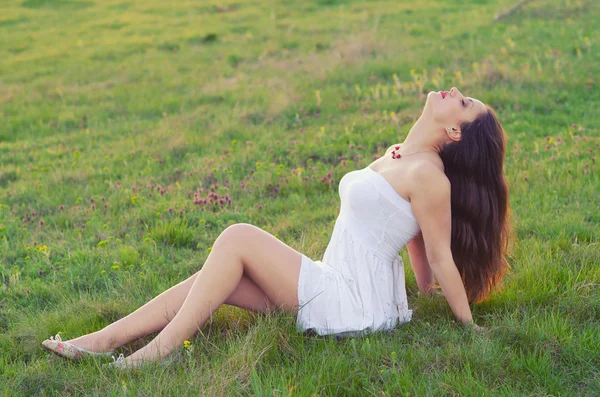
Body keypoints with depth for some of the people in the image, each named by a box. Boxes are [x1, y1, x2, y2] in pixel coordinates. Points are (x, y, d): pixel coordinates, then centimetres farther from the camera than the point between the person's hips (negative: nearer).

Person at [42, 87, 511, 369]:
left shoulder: (427, 173, -16)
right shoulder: (397, 158, 12)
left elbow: (441, 256, -11)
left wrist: (469, 326, -7)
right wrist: (425, 285, 30)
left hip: (353, 305, -9)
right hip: (338, 288, 9)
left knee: (237, 239, -16)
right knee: (217, 275, 1)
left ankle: (161, 350, -13)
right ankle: (103, 340, 0)